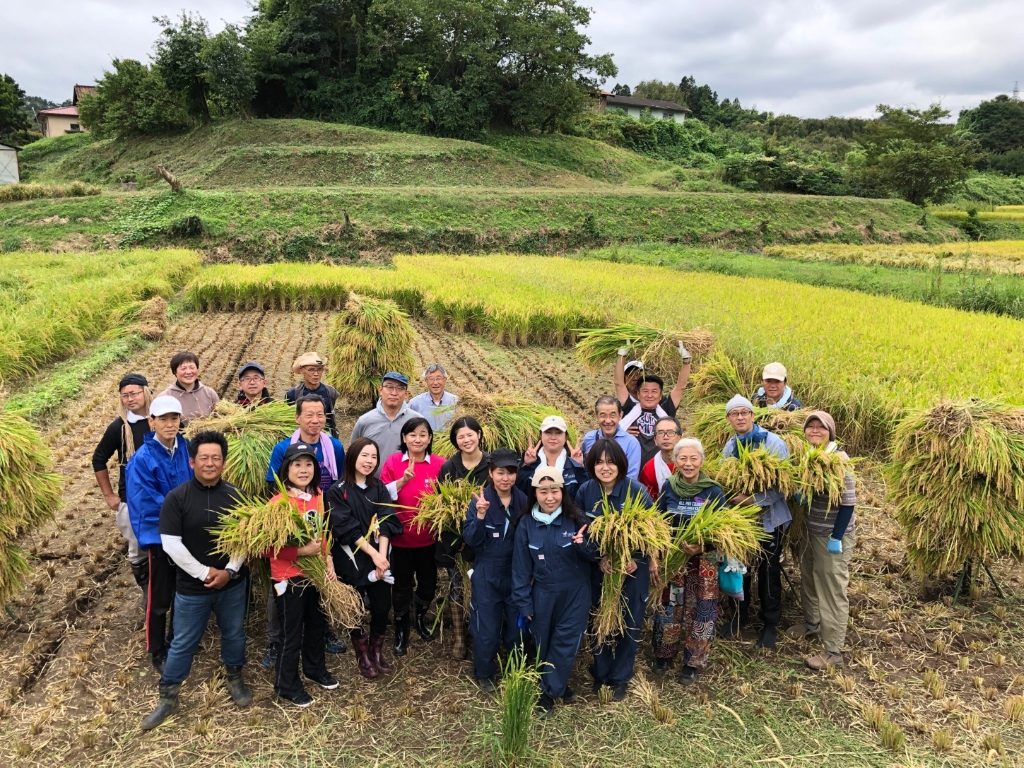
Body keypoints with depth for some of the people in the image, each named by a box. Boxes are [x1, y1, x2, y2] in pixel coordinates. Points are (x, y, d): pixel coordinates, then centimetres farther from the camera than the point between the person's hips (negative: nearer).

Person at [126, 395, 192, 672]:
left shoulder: (186, 449, -4)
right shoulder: (142, 459, -18)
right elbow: (148, 503, -19)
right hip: (159, 535, -4)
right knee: (160, 597, 9)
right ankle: (157, 651, 28)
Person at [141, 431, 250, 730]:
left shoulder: (235, 496, -4)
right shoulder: (176, 498, -11)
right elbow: (171, 544, -14)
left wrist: (230, 571, -13)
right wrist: (204, 573, -15)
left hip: (232, 583, 2)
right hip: (192, 587, -2)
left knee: (234, 634, 18)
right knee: (183, 643, 10)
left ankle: (235, 679, 40)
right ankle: (168, 697, 27)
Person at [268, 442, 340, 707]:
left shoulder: (317, 496, 1)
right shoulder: (278, 502, -21)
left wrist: (328, 561, 2)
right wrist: (302, 551, -27)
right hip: (290, 577, -7)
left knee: (317, 624, 23)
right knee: (292, 633, 8)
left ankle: (315, 668, 45)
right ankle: (287, 685, 28)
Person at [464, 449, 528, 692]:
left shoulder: (523, 501, -4)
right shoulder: (480, 501, -11)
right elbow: (470, 539, -16)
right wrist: (480, 515, -30)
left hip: (516, 574, 3)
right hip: (487, 575, -2)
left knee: (517, 626, 14)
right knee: (487, 629, 6)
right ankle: (484, 674, 29)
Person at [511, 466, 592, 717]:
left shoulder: (576, 520, -8)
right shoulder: (526, 524, -5)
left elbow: (594, 556, -4)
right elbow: (521, 567, -2)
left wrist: (583, 545, -25)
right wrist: (523, 604, -3)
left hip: (575, 594, -1)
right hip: (542, 595, 1)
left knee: (566, 644, 2)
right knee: (543, 645, 13)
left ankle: (549, 693, 19)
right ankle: (559, 685, 33)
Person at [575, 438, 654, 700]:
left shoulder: (636, 491, -16)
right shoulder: (585, 491, -7)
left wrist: (633, 559, -18)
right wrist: (600, 559, -15)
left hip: (633, 568, -2)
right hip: (599, 569, 2)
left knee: (629, 623, 8)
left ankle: (621, 678, 27)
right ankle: (600, 673, 32)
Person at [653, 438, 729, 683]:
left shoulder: (714, 491, -8)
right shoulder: (668, 487, -2)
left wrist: (703, 547, -26)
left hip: (703, 561, -2)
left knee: (700, 611, 4)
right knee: (668, 608, 10)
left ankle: (693, 662, 22)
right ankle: (664, 654, 30)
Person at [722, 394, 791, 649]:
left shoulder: (772, 442, -14)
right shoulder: (729, 445, 3)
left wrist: (755, 500, -25)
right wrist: (732, 499, -14)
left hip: (769, 517, -5)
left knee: (768, 572, 6)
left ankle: (770, 624, 24)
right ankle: (740, 614, 36)